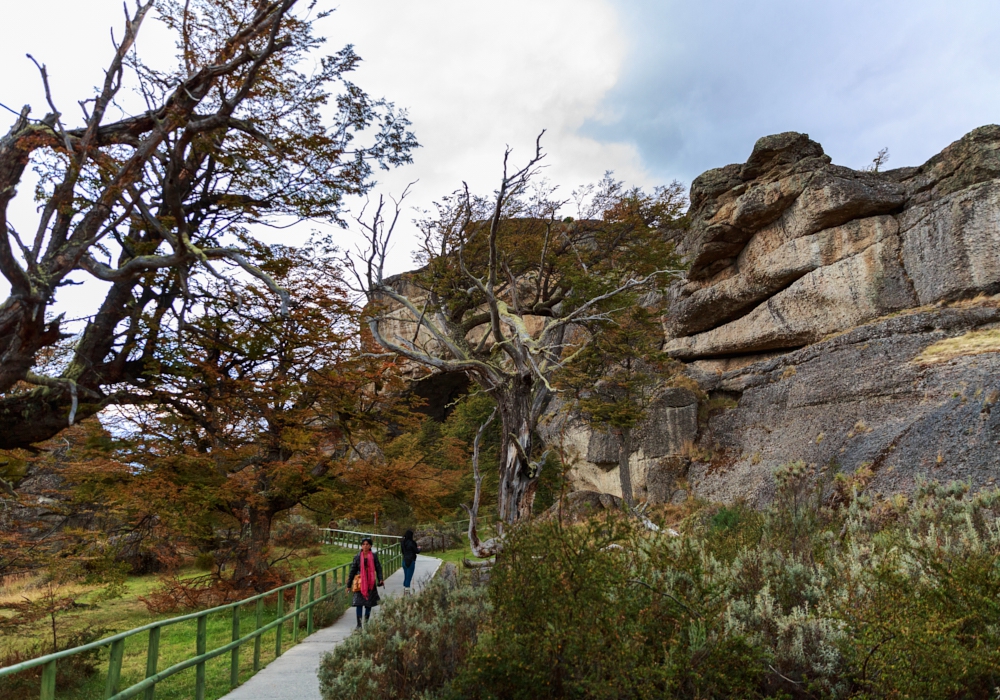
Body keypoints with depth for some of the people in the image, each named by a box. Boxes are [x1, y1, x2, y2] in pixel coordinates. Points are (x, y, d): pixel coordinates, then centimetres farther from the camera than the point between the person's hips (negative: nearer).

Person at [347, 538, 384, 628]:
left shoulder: (374, 556, 1)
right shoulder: (358, 557, -1)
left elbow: (378, 568, 5)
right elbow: (352, 571, 4)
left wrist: (380, 579, -9)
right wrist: (349, 585, 5)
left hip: (371, 583, 1)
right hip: (360, 583, -1)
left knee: (369, 604, 9)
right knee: (359, 604, -6)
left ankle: (366, 622, 25)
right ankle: (359, 624, 0)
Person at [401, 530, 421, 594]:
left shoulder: (403, 542, 5)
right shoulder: (411, 543, -16)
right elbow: (417, 551, -10)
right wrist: (419, 548, 13)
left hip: (404, 561, 7)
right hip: (411, 562, -7)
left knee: (405, 577, 16)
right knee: (409, 577, -2)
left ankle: (404, 592, 21)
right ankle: (407, 592, -1)